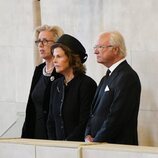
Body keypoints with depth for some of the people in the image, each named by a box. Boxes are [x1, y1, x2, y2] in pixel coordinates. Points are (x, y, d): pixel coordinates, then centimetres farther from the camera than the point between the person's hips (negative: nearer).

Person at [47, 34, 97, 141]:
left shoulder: (87, 84, -6)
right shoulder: (56, 85, 14)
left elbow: (85, 123, -10)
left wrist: (67, 143, -12)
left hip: (79, 145, -5)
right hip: (59, 146, 5)